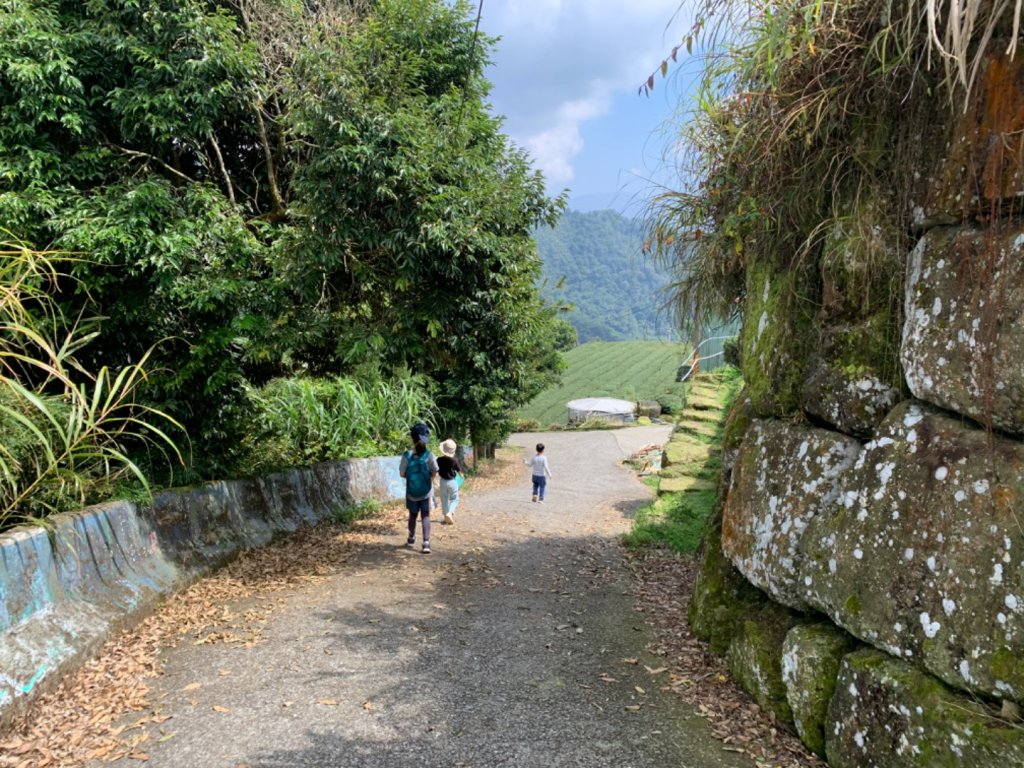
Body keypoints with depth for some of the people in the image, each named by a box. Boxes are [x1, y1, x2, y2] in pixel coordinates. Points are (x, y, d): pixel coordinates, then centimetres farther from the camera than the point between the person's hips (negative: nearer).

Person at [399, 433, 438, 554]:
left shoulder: (407, 455, -10)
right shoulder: (429, 455, -10)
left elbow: (402, 473, -7)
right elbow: (434, 472, -9)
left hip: (411, 491, 1)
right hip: (426, 491, -1)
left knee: (413, 515, 19)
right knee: (426, 516, 2)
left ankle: (411, 540, 35)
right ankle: (426, 543, -8)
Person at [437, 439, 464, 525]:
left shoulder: (439, 460, -12)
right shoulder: (454, 460, -17)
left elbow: (436, 471, -4)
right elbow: (460, 472, -9)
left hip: (443, 481, 2)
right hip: (452, 481, -2)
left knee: (444, 500, 16)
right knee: (454, 499, 13)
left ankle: (446, 517, 21)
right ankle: (450, 513, -10)